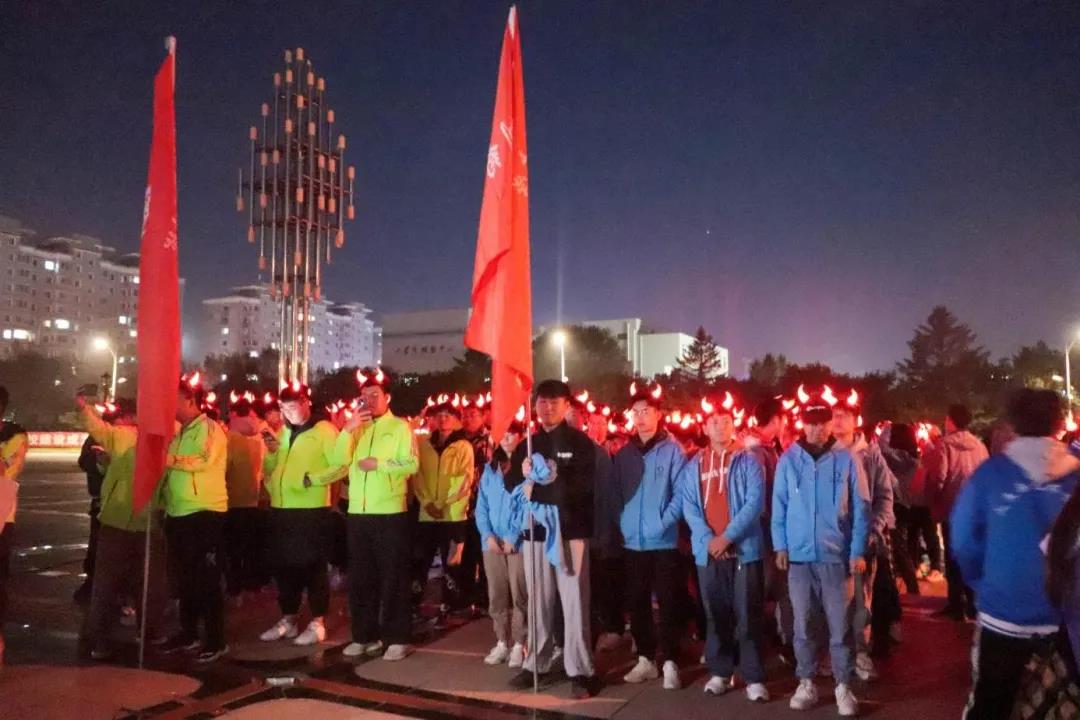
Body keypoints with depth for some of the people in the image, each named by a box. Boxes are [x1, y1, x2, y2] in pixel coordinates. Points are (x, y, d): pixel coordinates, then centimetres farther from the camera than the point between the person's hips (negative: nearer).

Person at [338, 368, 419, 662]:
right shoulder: (358, 428, 14)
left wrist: (379, 464, -17)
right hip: (358, 512, 5)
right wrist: (349, 427, -10)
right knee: (360, 577, 11)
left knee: (392, 577, 1)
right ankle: (365, 636, 23)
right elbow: (342, 460, 0)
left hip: (390, 513, -5)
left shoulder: (400, 426, 0)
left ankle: (397, 639, 9)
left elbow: (412, 464, -11)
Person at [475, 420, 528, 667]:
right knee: (496, 596, 8)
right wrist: (488, 535, -5)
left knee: (519, 595, -2)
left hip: (519, 542, -4)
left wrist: (514, 538, -13)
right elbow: (481, 506, 10)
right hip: (492, 542, 5)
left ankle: (519, 645, 7)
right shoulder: (490, 468, 13)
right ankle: (502, 642, 18)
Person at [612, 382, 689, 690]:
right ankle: (645, 659, 24)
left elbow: (681, 494, -8)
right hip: (632, 542, 4)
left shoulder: (672, 450, -3)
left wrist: (663, 523, -16)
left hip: (663, 541, -4)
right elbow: (616, 494, 11)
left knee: (667, 603, 2)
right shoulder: (623, 454, 9)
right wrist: (623, 523, -2)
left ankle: (670, 663, 13)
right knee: (636, 603, 11)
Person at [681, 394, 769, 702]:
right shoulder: (694, 466, 10)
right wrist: (708, 538, -12)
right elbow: (689, 506, 3)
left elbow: (755, 503, -8)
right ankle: (720, 672, 23)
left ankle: (754, 678, 8)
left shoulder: (749, 462, 1)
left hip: (744, 548, -3)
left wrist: (728, 536, -16)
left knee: (747, 616, 0)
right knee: (716, 615, 11)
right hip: (708, 551, 3)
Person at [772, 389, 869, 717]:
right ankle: (806, 683, 23)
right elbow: (779, 506, 4)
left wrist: (858, 551, -4)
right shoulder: (788, 459, 1)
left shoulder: (846, 460, -2)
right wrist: (780, 546, -2)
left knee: (840, 626, 6)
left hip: (836, 555, -1)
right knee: (803, 625, 11)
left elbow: (860, 509, 0)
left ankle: (843, 686, 20)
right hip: (799, 555, 1)